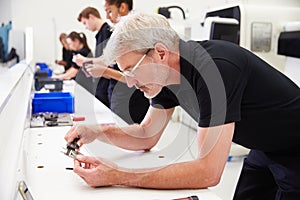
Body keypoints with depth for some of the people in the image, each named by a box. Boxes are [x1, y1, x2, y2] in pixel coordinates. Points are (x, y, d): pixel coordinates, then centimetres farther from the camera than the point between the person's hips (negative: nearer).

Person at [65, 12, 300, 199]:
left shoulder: (215, 69, -35)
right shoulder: (168, 73, -8)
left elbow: (208, 173, -35)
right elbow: (147, 135, 3)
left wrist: (118, 177, -34)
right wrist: (98, 132, -15)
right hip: (264, 151, 7)